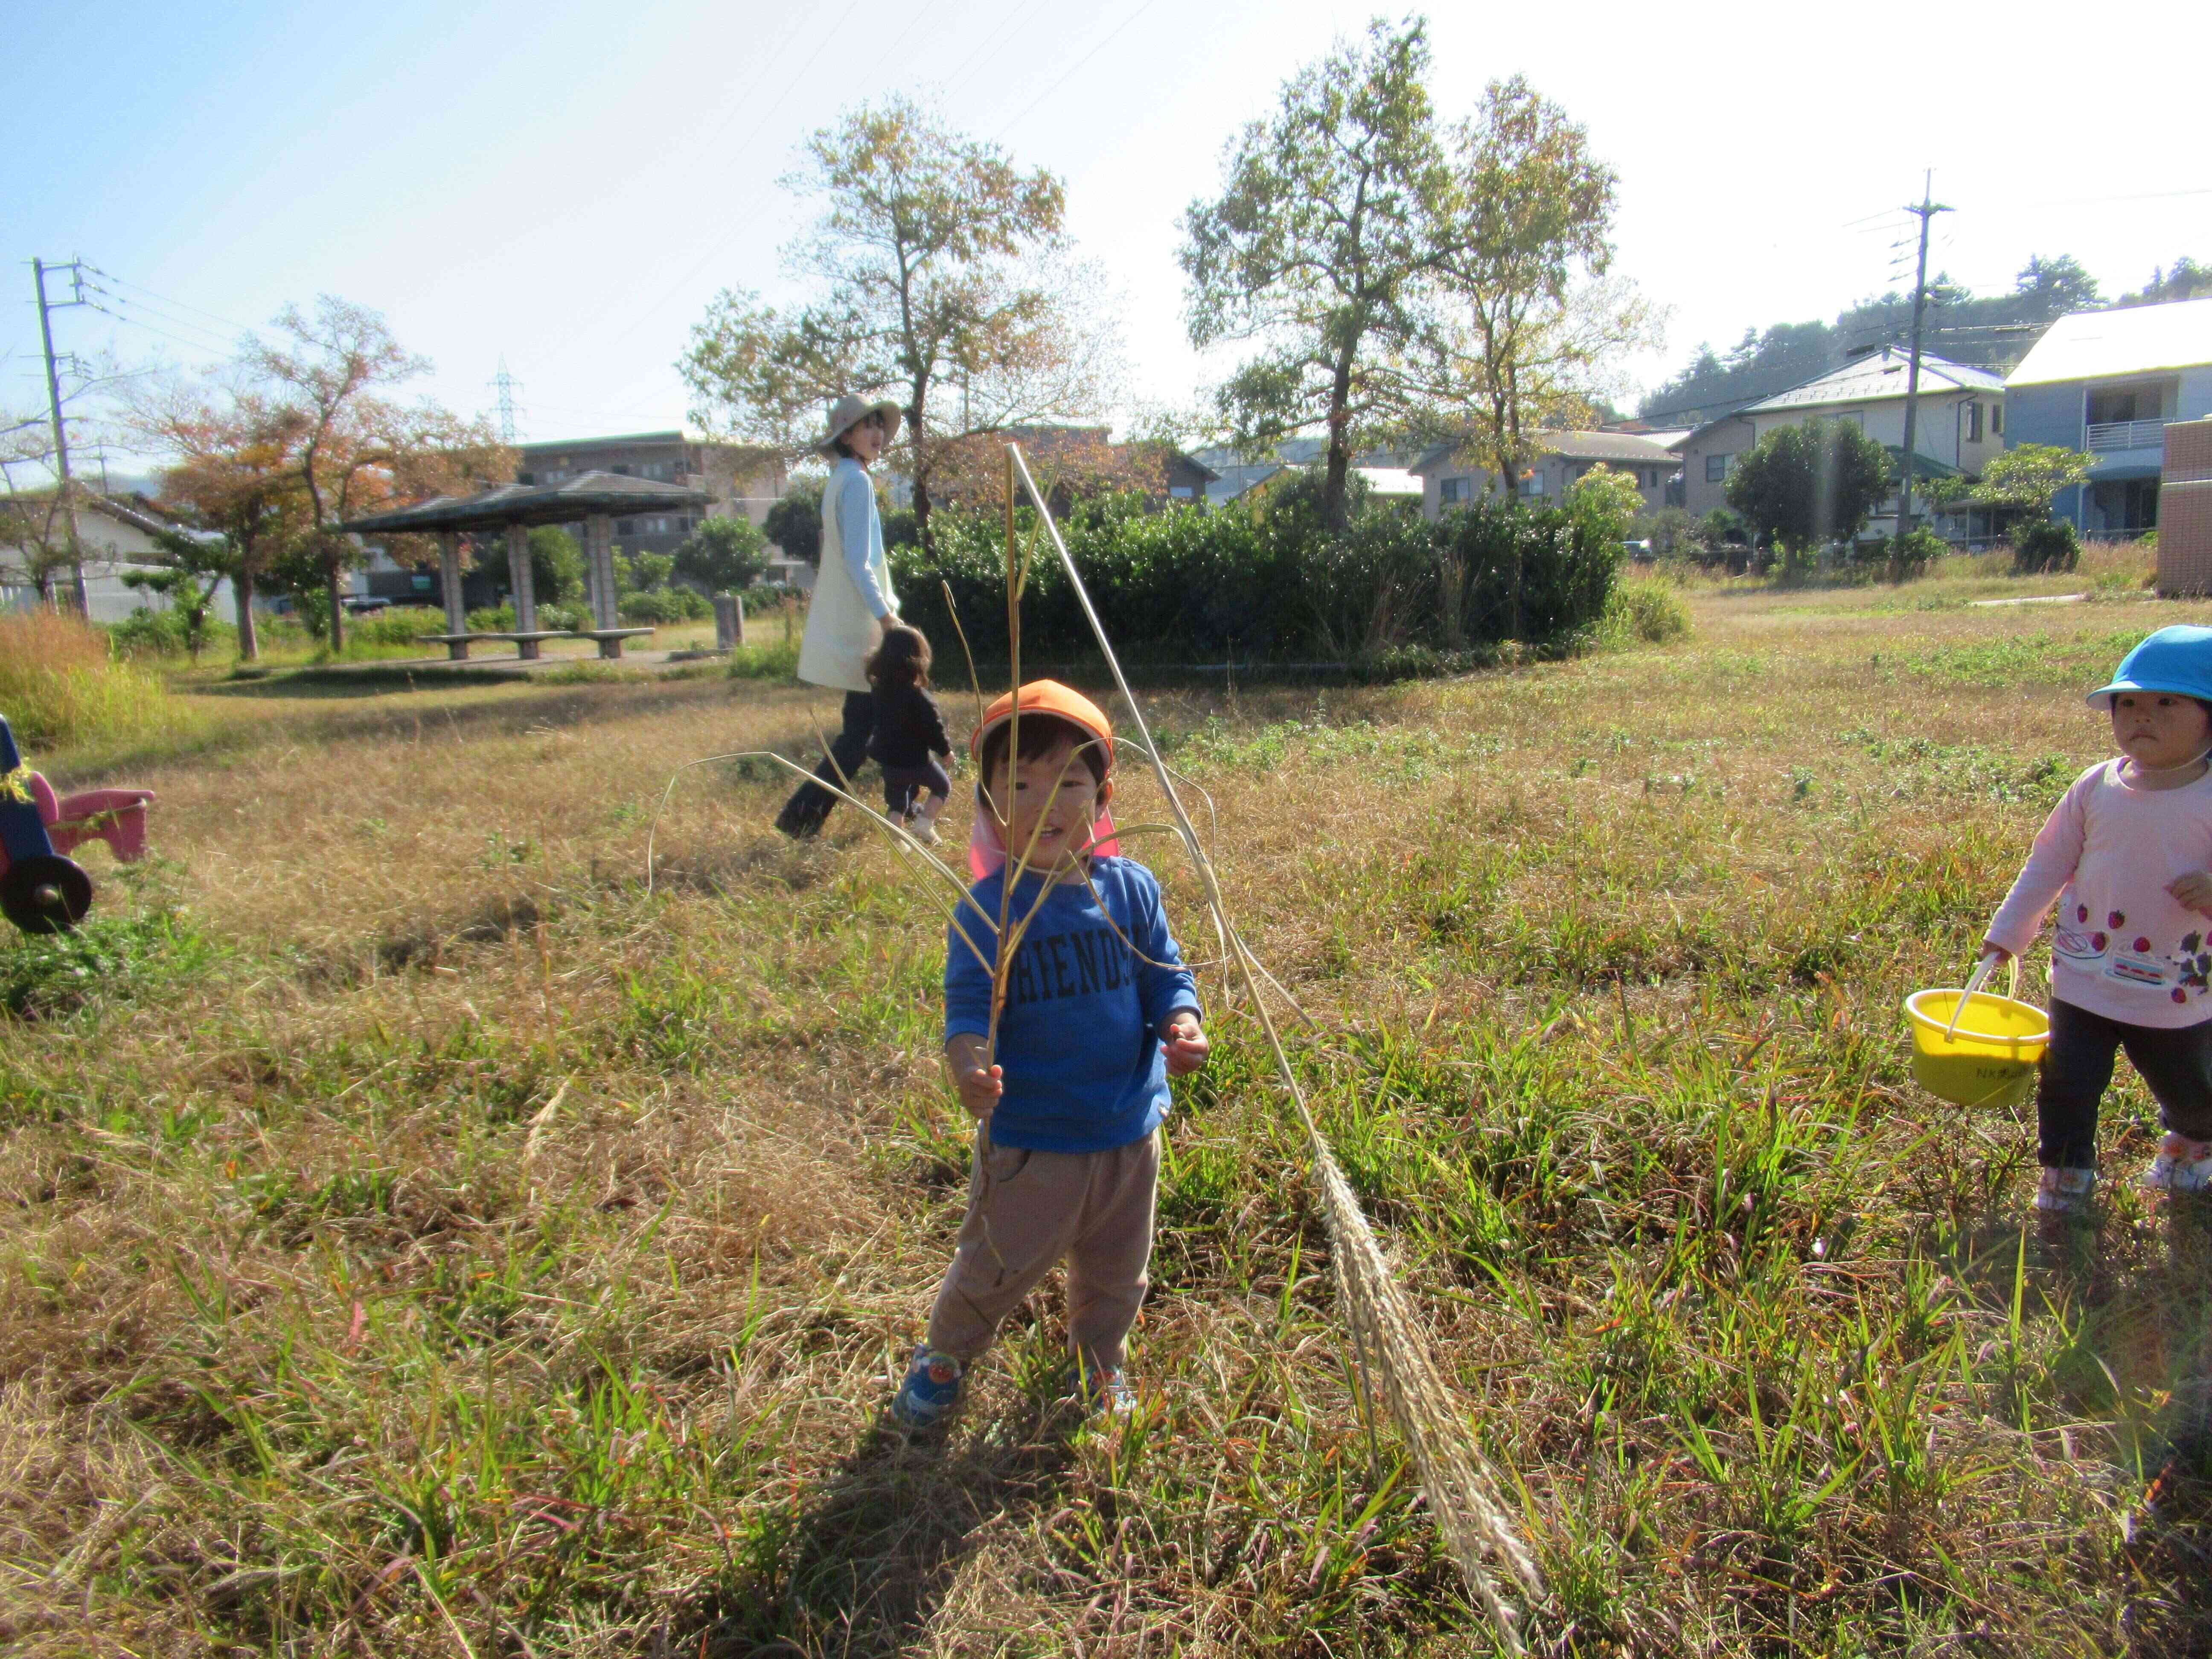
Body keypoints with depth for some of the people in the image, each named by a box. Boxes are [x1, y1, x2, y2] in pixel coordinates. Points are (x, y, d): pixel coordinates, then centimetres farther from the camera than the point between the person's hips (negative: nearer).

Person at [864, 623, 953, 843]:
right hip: (916, 760, -5)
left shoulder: (877, 689, -3)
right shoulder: (920, 698, -21)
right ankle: (924, 823, 3)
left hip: (888, 760, 5)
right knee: (942, 786, 17)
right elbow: (934, 730, -16)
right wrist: (946, 750, 2)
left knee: (895, 800, 19)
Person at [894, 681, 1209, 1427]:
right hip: (1027, 1140, -3)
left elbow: (1165, 974, 1)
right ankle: (943, 1354, 45)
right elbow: (968, 1005, -17)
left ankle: (1100, 1362, 54)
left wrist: (1181, 1026, -19)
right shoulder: (985, 911, -15)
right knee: (996, 1267, 14)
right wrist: (969, 1061, -38)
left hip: (1130, 1132, 3)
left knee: (1116, 1274, 23)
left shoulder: (1130, 889, -7)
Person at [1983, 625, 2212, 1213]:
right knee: (2067, 1082, 3)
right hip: (2085, 980, 1)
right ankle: (2066, 1175, 26)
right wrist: (2008, 933, 6)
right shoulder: (2096, 788, -4)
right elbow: (2049, 864, 5)